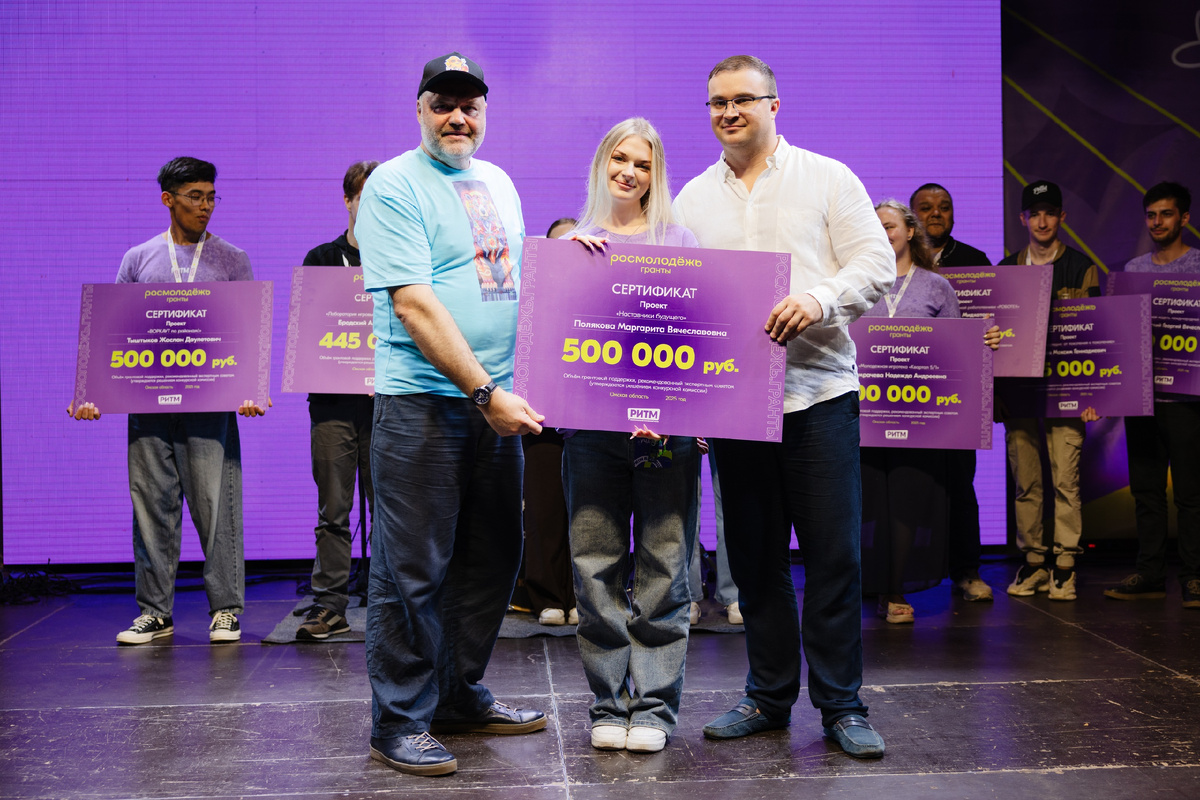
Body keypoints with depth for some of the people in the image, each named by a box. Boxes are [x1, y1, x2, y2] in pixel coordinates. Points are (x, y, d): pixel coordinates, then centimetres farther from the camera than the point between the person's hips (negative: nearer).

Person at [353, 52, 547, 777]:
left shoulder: (498, 183, 16)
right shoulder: (394, 185, -8)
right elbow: (414, 304, -17)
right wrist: (485, 393, -21)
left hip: (495, 400, 8)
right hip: (422, 401, -7)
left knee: (491, 560, 14)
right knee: (413, 571, -1)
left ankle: (461, 696, 28)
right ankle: (399, 723, 11)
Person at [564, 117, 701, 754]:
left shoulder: (679, 241, 9)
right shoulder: (578, 243, 14)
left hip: (667, 427, -1)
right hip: (592, 423, 1)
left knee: (662, 567, 1)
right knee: (595, 565, 1)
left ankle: (654, 705, 11)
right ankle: (608, 705, 13)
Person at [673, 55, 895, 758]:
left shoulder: (827, 178, 5)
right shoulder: (693, 199, 15)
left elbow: (878, 264, -2)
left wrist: (819, 300, -19)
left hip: (819, 391, -3)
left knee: (834, 555, -2)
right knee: (755, 557, 9)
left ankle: (842, 705, 11)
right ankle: (769, 696, 22)